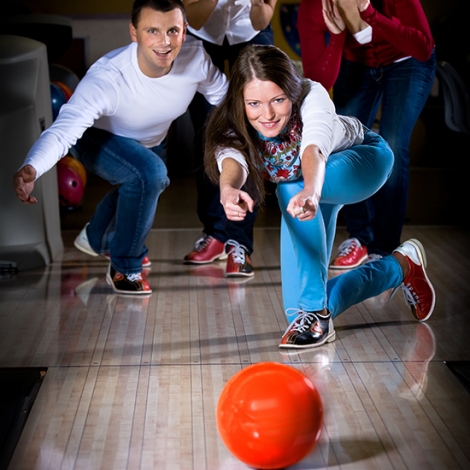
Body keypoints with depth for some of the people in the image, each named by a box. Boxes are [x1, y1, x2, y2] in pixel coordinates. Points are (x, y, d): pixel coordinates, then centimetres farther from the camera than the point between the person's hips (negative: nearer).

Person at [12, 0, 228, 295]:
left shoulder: (195, 56, -29)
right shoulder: (105, 79, -43)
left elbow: (221, 95, -9)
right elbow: (62, 130, -51)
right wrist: (30, 169, -70)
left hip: (152, 142, 6)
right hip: (99, 138, -6)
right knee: (150, 173, -33)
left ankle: (98, 238, 58)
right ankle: (124, 268, -12)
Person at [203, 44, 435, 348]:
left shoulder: (312, 96, -39)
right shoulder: (231, 129, -30)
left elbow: (313, 150, -57)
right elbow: (232, 162, -52)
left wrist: (310, 192, -80)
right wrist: (228, 189, -76)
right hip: (322, 191, 5)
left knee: (292, 191, -41)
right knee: (301, 309, -2)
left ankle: (315, 312, -30)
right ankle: (400, 267, 18)